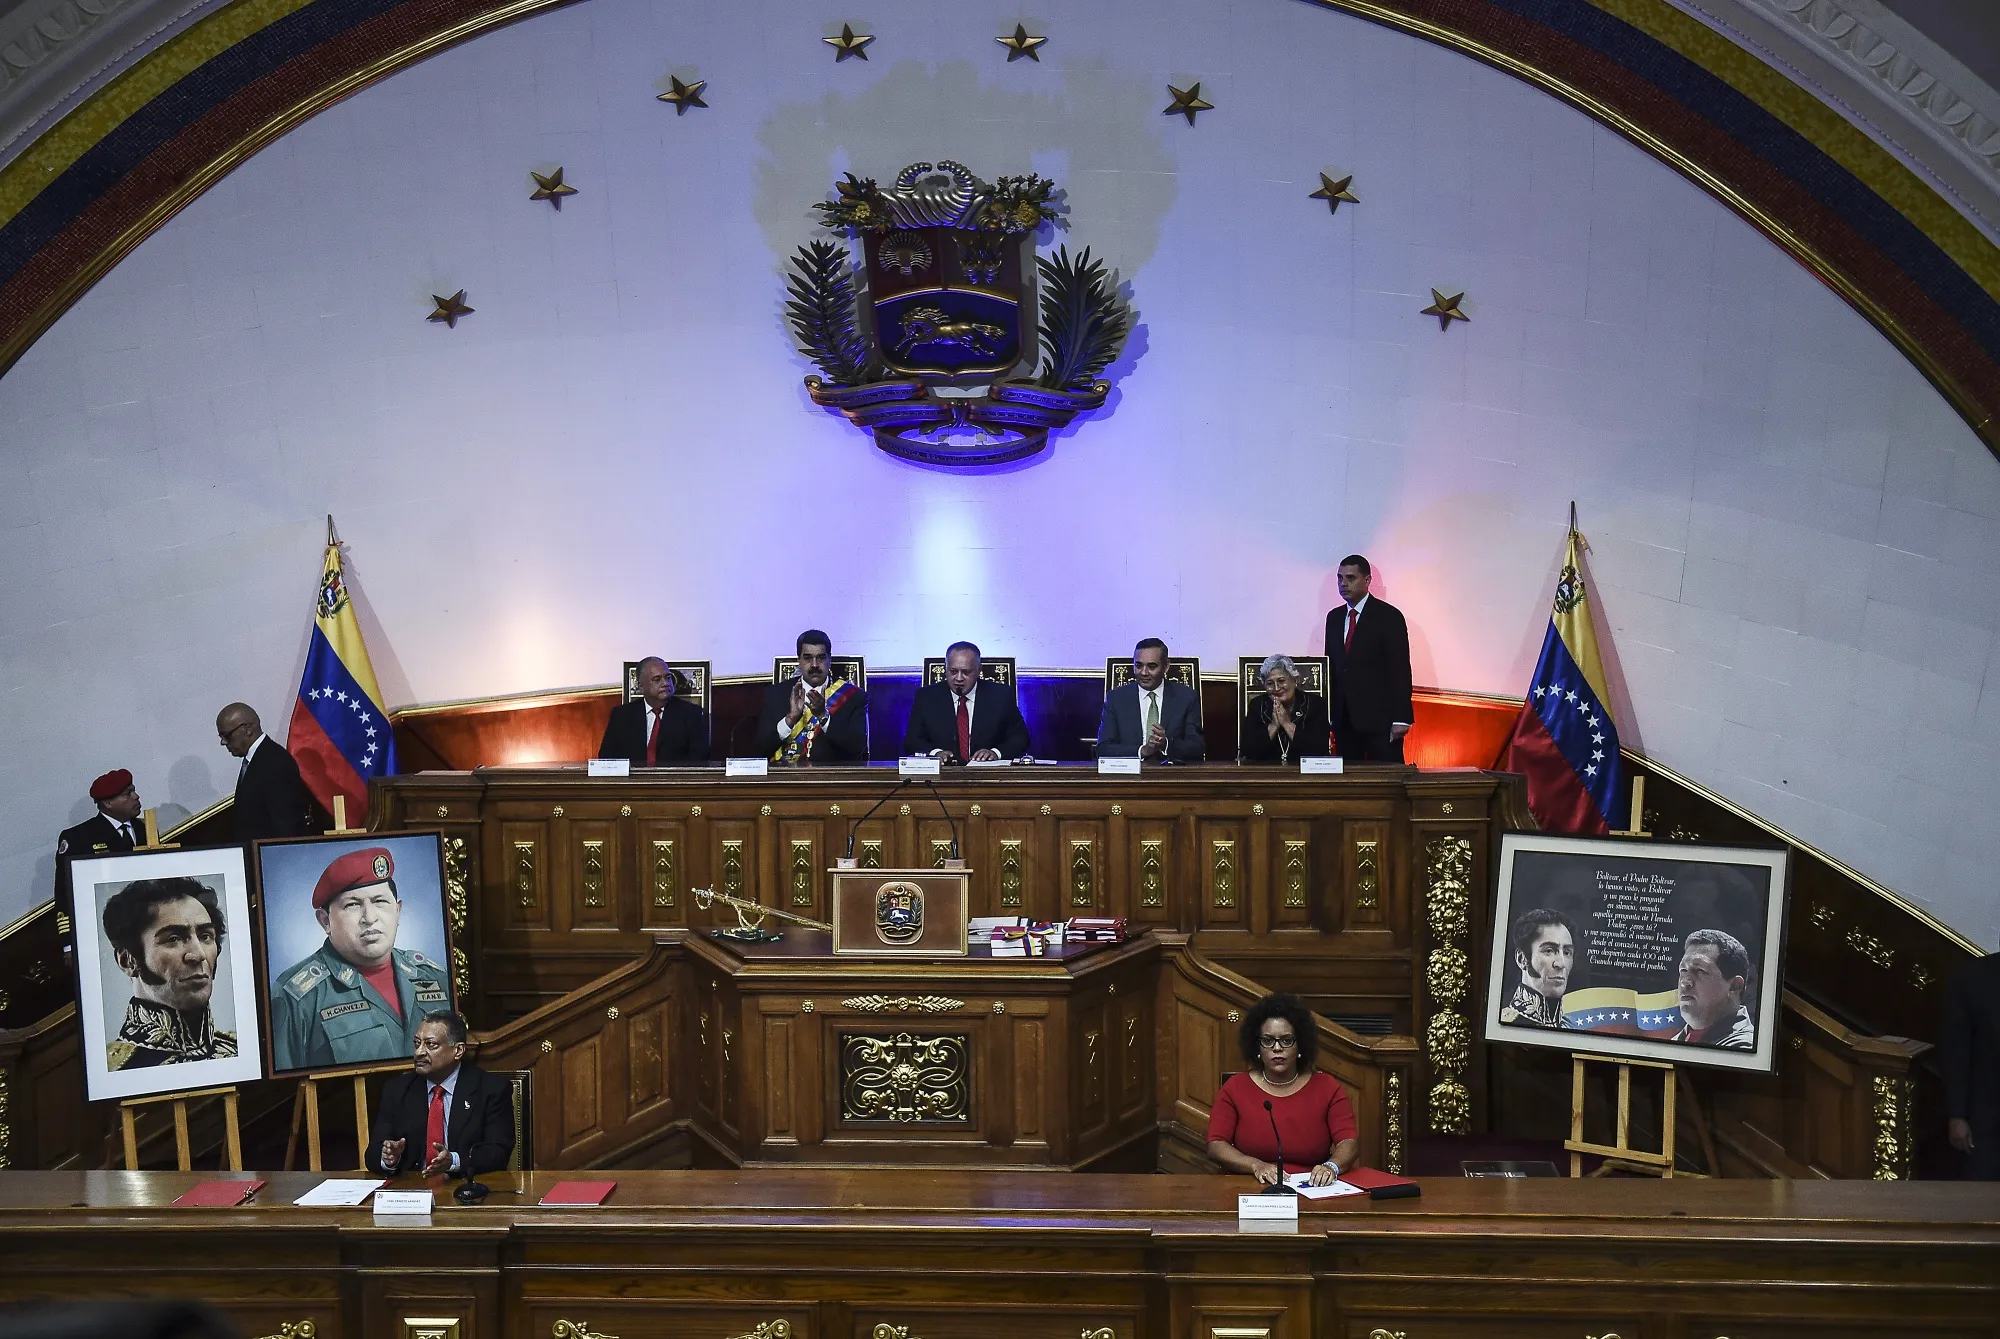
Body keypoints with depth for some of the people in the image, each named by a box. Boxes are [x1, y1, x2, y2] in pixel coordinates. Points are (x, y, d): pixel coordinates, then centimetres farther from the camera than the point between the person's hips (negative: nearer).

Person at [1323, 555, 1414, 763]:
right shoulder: (1334, 617, 14)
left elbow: (1400, 669, -7)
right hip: (1344, 719, 5)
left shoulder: (1389, 616, -3)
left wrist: (1401, 718, -13)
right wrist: (1328, 713, 10)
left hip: (1380, 717, -5)